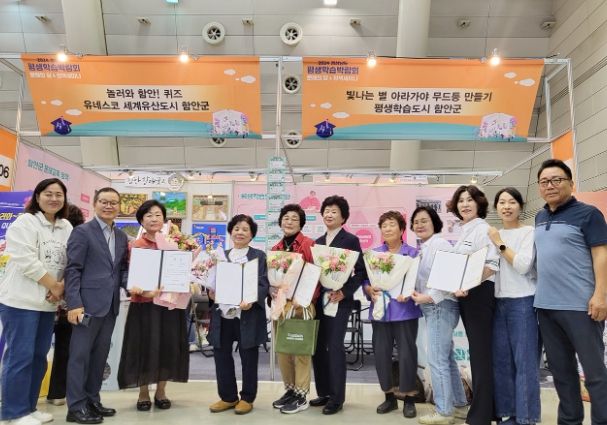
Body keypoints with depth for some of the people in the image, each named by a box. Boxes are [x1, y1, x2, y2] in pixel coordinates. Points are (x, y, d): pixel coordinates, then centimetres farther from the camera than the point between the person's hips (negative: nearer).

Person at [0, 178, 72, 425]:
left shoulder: (67, 227, 10)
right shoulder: (24, 223, -8)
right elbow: (26, 261, -17)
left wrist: (61, 286, -9)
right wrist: (53, 285, -12)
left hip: (48, 302, 7)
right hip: (21, 301, -7)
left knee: (39, 355, 12)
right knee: (20, 355, -2)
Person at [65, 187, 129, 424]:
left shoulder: (121, 237, 14)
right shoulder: (82, 231, -5)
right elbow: (73, 270, -10)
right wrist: (74, 303, -17)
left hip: (110, 305, 7)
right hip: (88, 303, -6)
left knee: (100, 355, 14)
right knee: (80, 354, 1)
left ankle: (92, 400, 26)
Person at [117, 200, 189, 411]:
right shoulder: (136, 245, -2)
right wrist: (143, 291, -24)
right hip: (144, 304, -3)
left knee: (168, 346, 7)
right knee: (145, 347, 3)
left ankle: (161, 392, 24)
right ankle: (143, 394, 20)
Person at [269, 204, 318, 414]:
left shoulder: (309, 245, -6)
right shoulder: (275, 249, 13)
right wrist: (271, 289, -4)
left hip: (302, 304, -6)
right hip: (280, 303, 6)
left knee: (301, 350, 1)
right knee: (282, 349, 12)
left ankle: (302, 396, 12)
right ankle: (290, 390, 26)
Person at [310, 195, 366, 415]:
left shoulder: (351, 240, -2)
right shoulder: (317, 242, 14)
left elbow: (361, 271, -7)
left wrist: (344, 292, -17)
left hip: (339, 300, -6)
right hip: (317, 300, 6)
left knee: (334, 346, -6)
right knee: (317, 346, 8)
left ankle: (337, 397, 6)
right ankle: (324, 392, 21)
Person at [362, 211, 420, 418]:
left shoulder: (412, 253, 2)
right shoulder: (373, 253, 11)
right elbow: (364, 280, 7)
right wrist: (370, 290, -14)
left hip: (405, 310, -3)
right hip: (380, 310, 3)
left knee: (406, 353, -1)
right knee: (381, 353, 6)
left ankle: (409, 398, 14)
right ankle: (389, 396, 21)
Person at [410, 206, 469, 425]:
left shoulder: (439, 244, -11)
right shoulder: (422, 248, 16)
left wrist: (430, 297, -22)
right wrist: (411, 292, 1)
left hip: (441, 306, -10)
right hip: (432, 308, 10)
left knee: (436, 360, -4)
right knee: (446, 358, 16)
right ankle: (459, 405, 27)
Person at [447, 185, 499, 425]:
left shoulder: (483, 228, -9)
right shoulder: (462, 232, 16)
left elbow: (492, 265, -18)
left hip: (480, 293, -9)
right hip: (464, 295, 9)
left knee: (481, 352, -5)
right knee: (475, 351, 15)